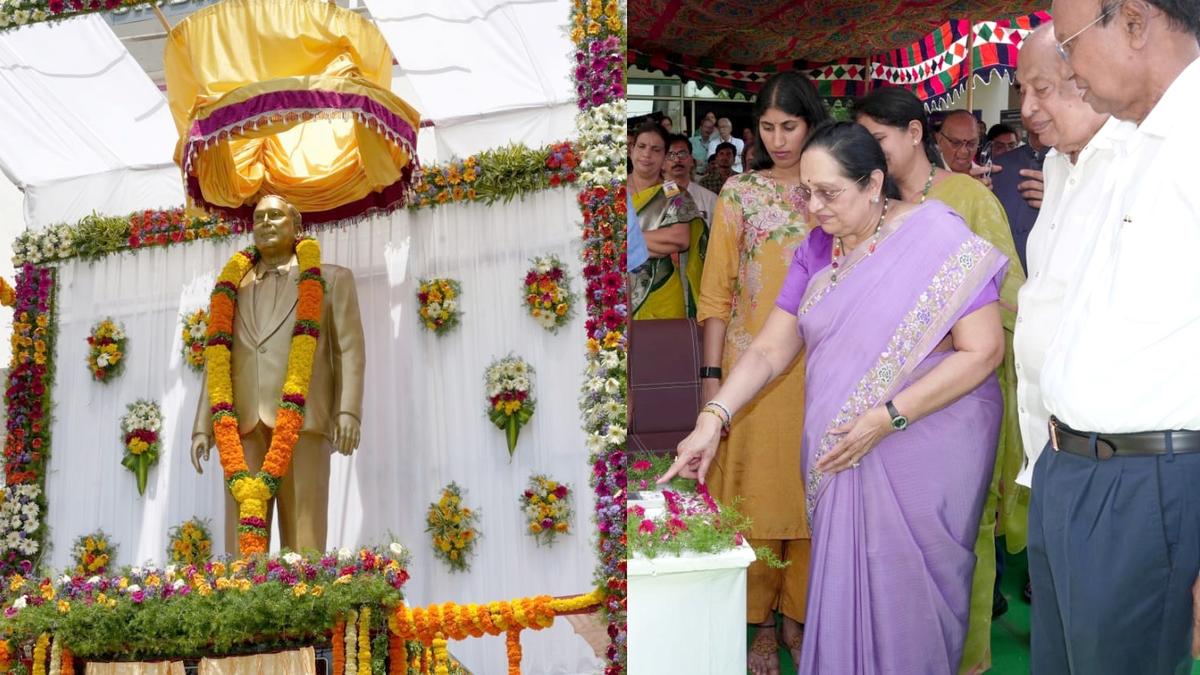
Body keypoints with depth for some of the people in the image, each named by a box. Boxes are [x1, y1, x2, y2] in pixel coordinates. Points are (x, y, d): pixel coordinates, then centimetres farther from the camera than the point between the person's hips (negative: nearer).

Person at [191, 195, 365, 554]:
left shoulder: (331, 279, 13)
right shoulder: (235, 290, 24)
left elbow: (350, 350, 4)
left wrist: (348, 411, -11)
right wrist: (203, 428, 7)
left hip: (302, 419, -3)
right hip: (245, 424, 4)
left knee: (303, 541, -11)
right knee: (242, 543, -5)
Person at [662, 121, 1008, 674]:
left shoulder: (938, 239, -12)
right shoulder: (816, 251, 7)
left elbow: (983, 350, -17)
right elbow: (771, 348, 5)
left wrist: (888, 417, -21)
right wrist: (713, 417, -9)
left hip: (925, 457, -5)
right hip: (839, 458, 5)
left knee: (908, 597, 2)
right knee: (843, 585, 9)